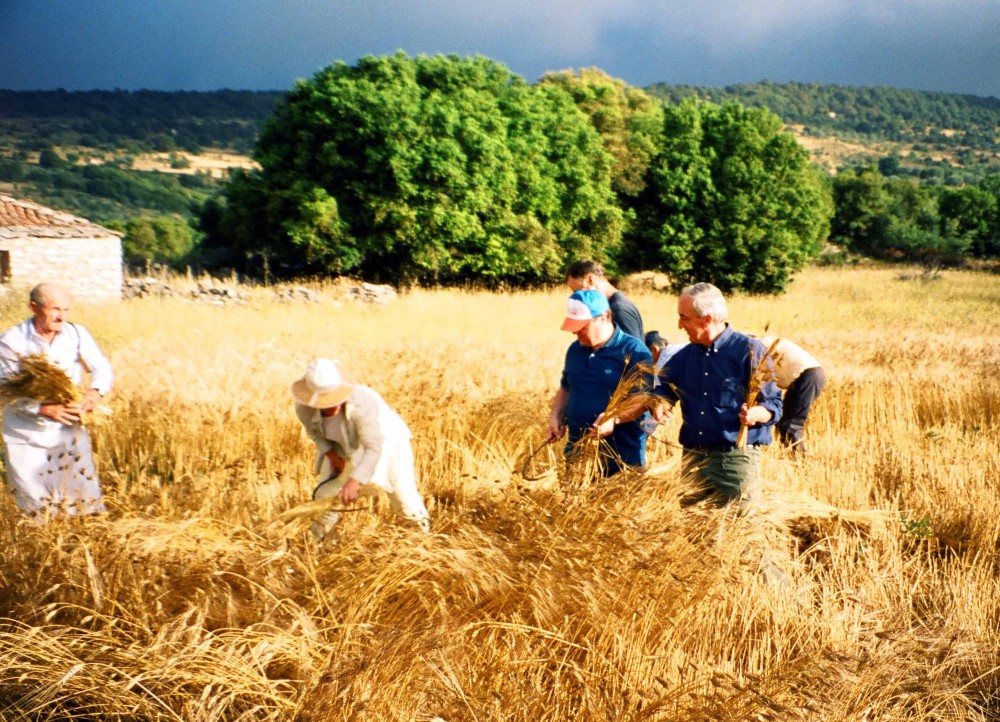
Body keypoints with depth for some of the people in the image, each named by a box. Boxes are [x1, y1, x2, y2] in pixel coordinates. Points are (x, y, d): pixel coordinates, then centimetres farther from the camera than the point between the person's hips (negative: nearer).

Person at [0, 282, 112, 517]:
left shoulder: (77, 334, -3)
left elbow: (101, 367, -1)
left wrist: (95, 391, -24)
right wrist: (43, 409, -28)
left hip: (68, 429, 2)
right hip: (26, 434, -2)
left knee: (85, 499, 3)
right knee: (36, 506, 7)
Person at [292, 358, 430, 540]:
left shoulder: (362, 403, -42)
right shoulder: (304, 408, -26)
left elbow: (374, 448, -43)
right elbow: (313, 430, -3)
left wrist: (354, 481, -54)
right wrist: (331, 453, -18)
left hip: (384, 440, -4)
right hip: (344, 446, 4)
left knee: (405, 504, 0)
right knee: (324, 496, 1)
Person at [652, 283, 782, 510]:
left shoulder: (750, 350, -5)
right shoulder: (685, 355, 14)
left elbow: (773, 404, -6)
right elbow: (665, 390, 15)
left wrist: (755, 414, -27)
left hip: (736, 459, -6)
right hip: (692, 457, 6)